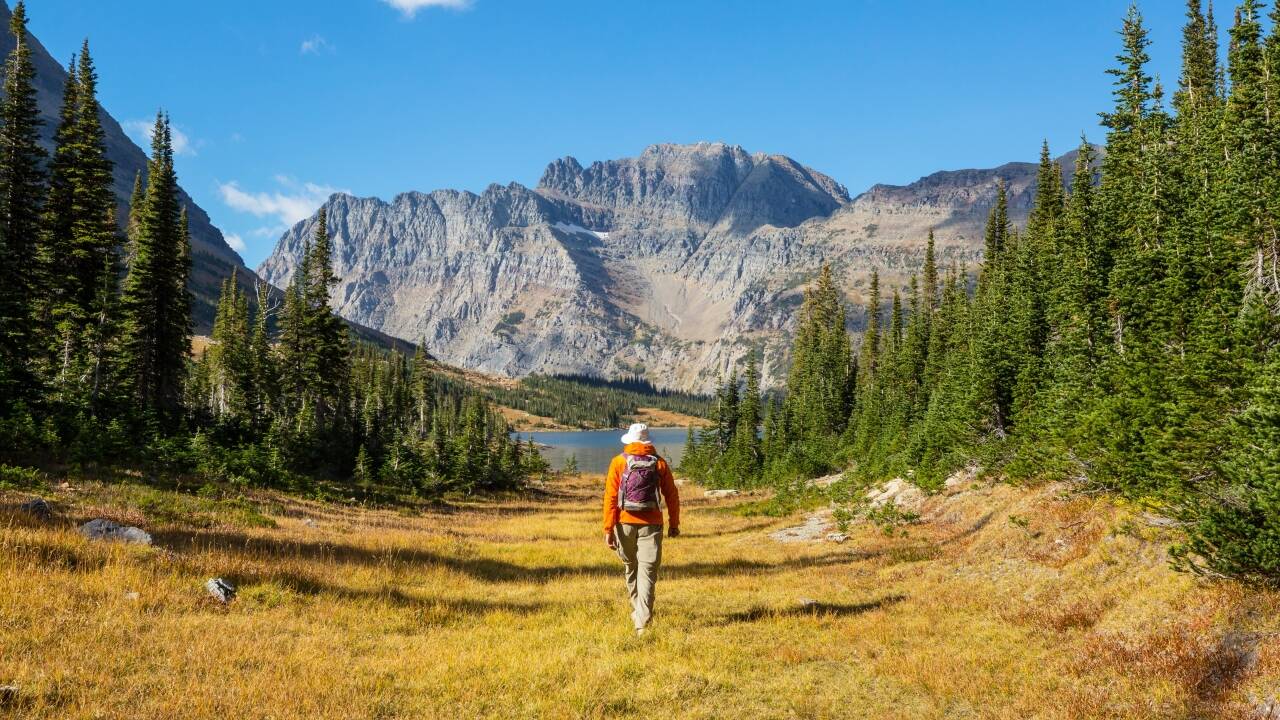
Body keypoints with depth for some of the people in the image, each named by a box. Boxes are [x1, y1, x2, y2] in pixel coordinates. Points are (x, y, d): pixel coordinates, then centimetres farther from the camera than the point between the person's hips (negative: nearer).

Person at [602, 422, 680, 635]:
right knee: (647, 572, -3)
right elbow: (672, 495, 5)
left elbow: (611, 497, -5)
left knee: (631, 568, 20)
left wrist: (608, 529, -5)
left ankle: (637, 613, 35)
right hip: (651, 524, -1)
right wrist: (674, 524, 16)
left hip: (625, 523, 1)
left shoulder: (618, 462, 1)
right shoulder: (659, 463, 3)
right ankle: (642, 623, -15)